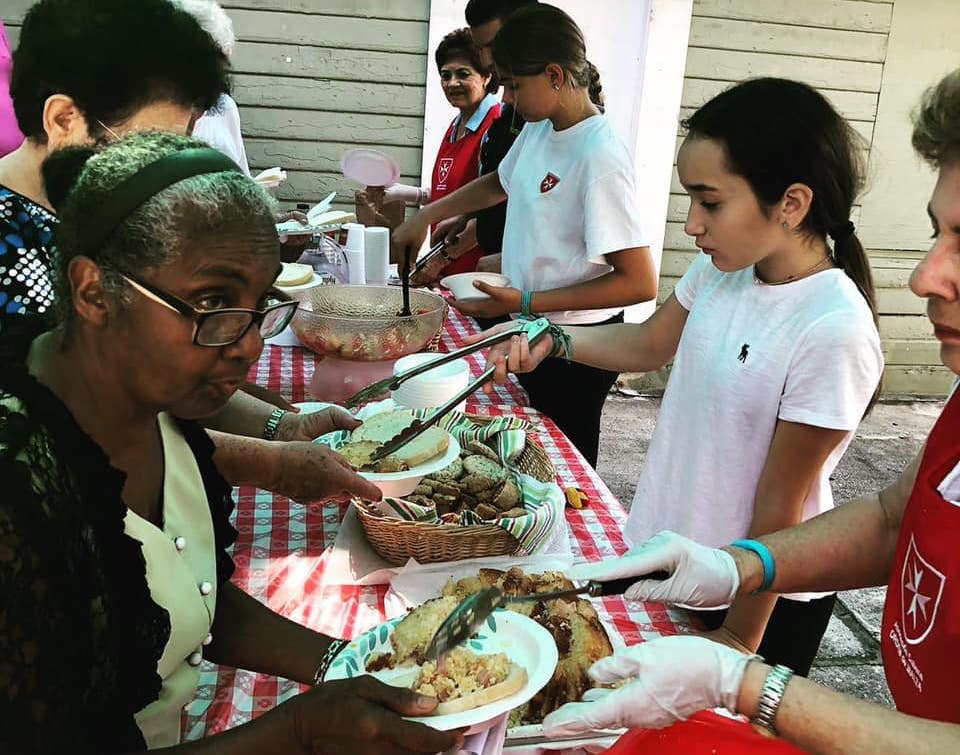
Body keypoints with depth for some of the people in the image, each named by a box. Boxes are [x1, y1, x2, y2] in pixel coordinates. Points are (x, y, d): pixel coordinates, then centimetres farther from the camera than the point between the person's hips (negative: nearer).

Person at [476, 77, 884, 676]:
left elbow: (778, 509, -21)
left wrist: (739, 638, -11)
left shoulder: (833, 332, -28)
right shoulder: (723, 269, -7)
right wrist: (554, 341, -3)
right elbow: (649, 344, 12)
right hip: (665, 558, 7)